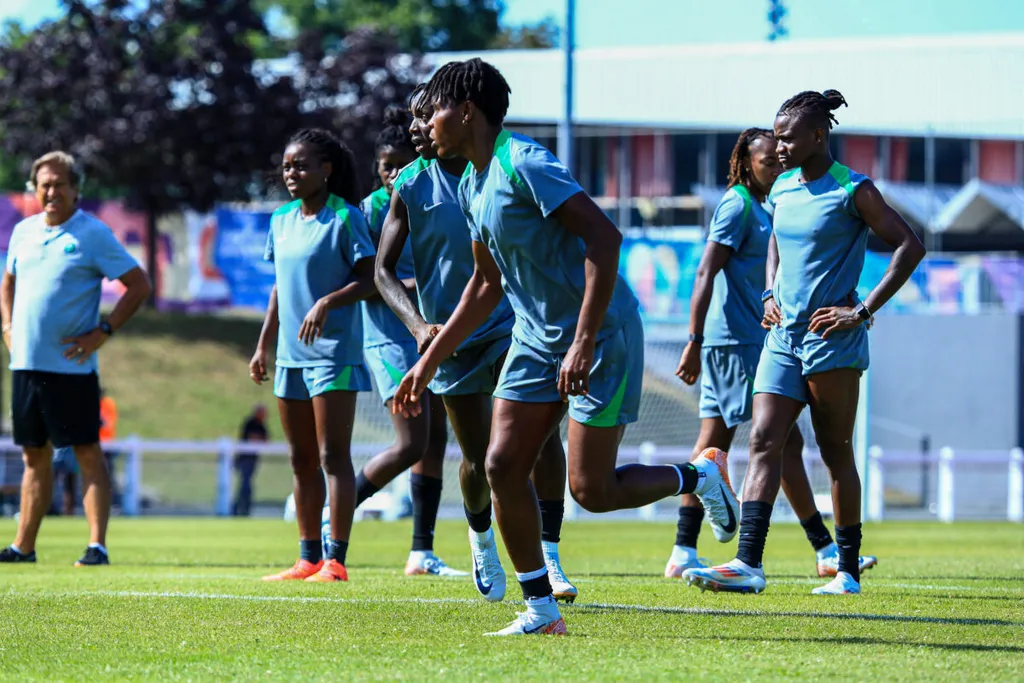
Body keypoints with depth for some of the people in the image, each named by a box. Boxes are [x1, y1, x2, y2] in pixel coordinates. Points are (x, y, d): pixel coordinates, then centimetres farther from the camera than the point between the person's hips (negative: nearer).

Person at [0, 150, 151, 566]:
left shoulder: (93, 234, -5)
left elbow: (139, 286, -6)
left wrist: (103, 332, -11)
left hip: (70, 365, -6)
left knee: (88, 453, -5)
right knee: (34, 455, 12)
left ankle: (97, 545, -8)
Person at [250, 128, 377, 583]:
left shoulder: (345, 218, -8)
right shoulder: (282, 221, 13)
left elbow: (369, 280, -11)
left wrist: (327, 302, -25)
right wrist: (263, 346, 17)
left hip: (334, 352, -8)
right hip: (292, 354, 8)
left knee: (333, 456, -9)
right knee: (302, 460, 9)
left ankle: (335, 560, -11)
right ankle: (308, 558, 14)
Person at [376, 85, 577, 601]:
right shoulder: (412, 185, -3)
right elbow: (383, 270, -2)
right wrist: (418, 324, -18)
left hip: (510, 321, -1)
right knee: (478, 456, 7)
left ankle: (548, 557, -17)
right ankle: (481, 540, 38)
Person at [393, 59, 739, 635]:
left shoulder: (525, 164, -19)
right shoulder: (474, 185, 10)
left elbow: (604, 237, -26)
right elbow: (487, 284, 23)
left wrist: (584, 341, -30)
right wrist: (428, 364, 22)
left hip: (601, 336, -9)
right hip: (536, 341, 9)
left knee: (591, 490, -8)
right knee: (504, 467, -3)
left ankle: (698, 477, 18)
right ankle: (541, 609, 5)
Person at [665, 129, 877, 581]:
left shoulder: (759, 207, 19)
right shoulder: (737, 205, -11)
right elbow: (706, 274, -17)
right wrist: (694, 340, -22)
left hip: (747, 340, 10)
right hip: (739, 341, -10)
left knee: (713, 443, 7)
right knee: (786, 442, -8)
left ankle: (683, 553, 6)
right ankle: (826, 552, -7)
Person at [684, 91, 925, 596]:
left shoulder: (853, 191, -9)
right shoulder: (782, 190, 12)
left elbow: (909, 246, -11)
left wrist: (863, 311, -14)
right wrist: (771, 294, 14)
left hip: (832, 340, -6)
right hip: (784, 336, 6)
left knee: (836, 453, 1)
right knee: (764, 442, -7)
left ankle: (848, 571, 10)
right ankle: (748, 564, -15)